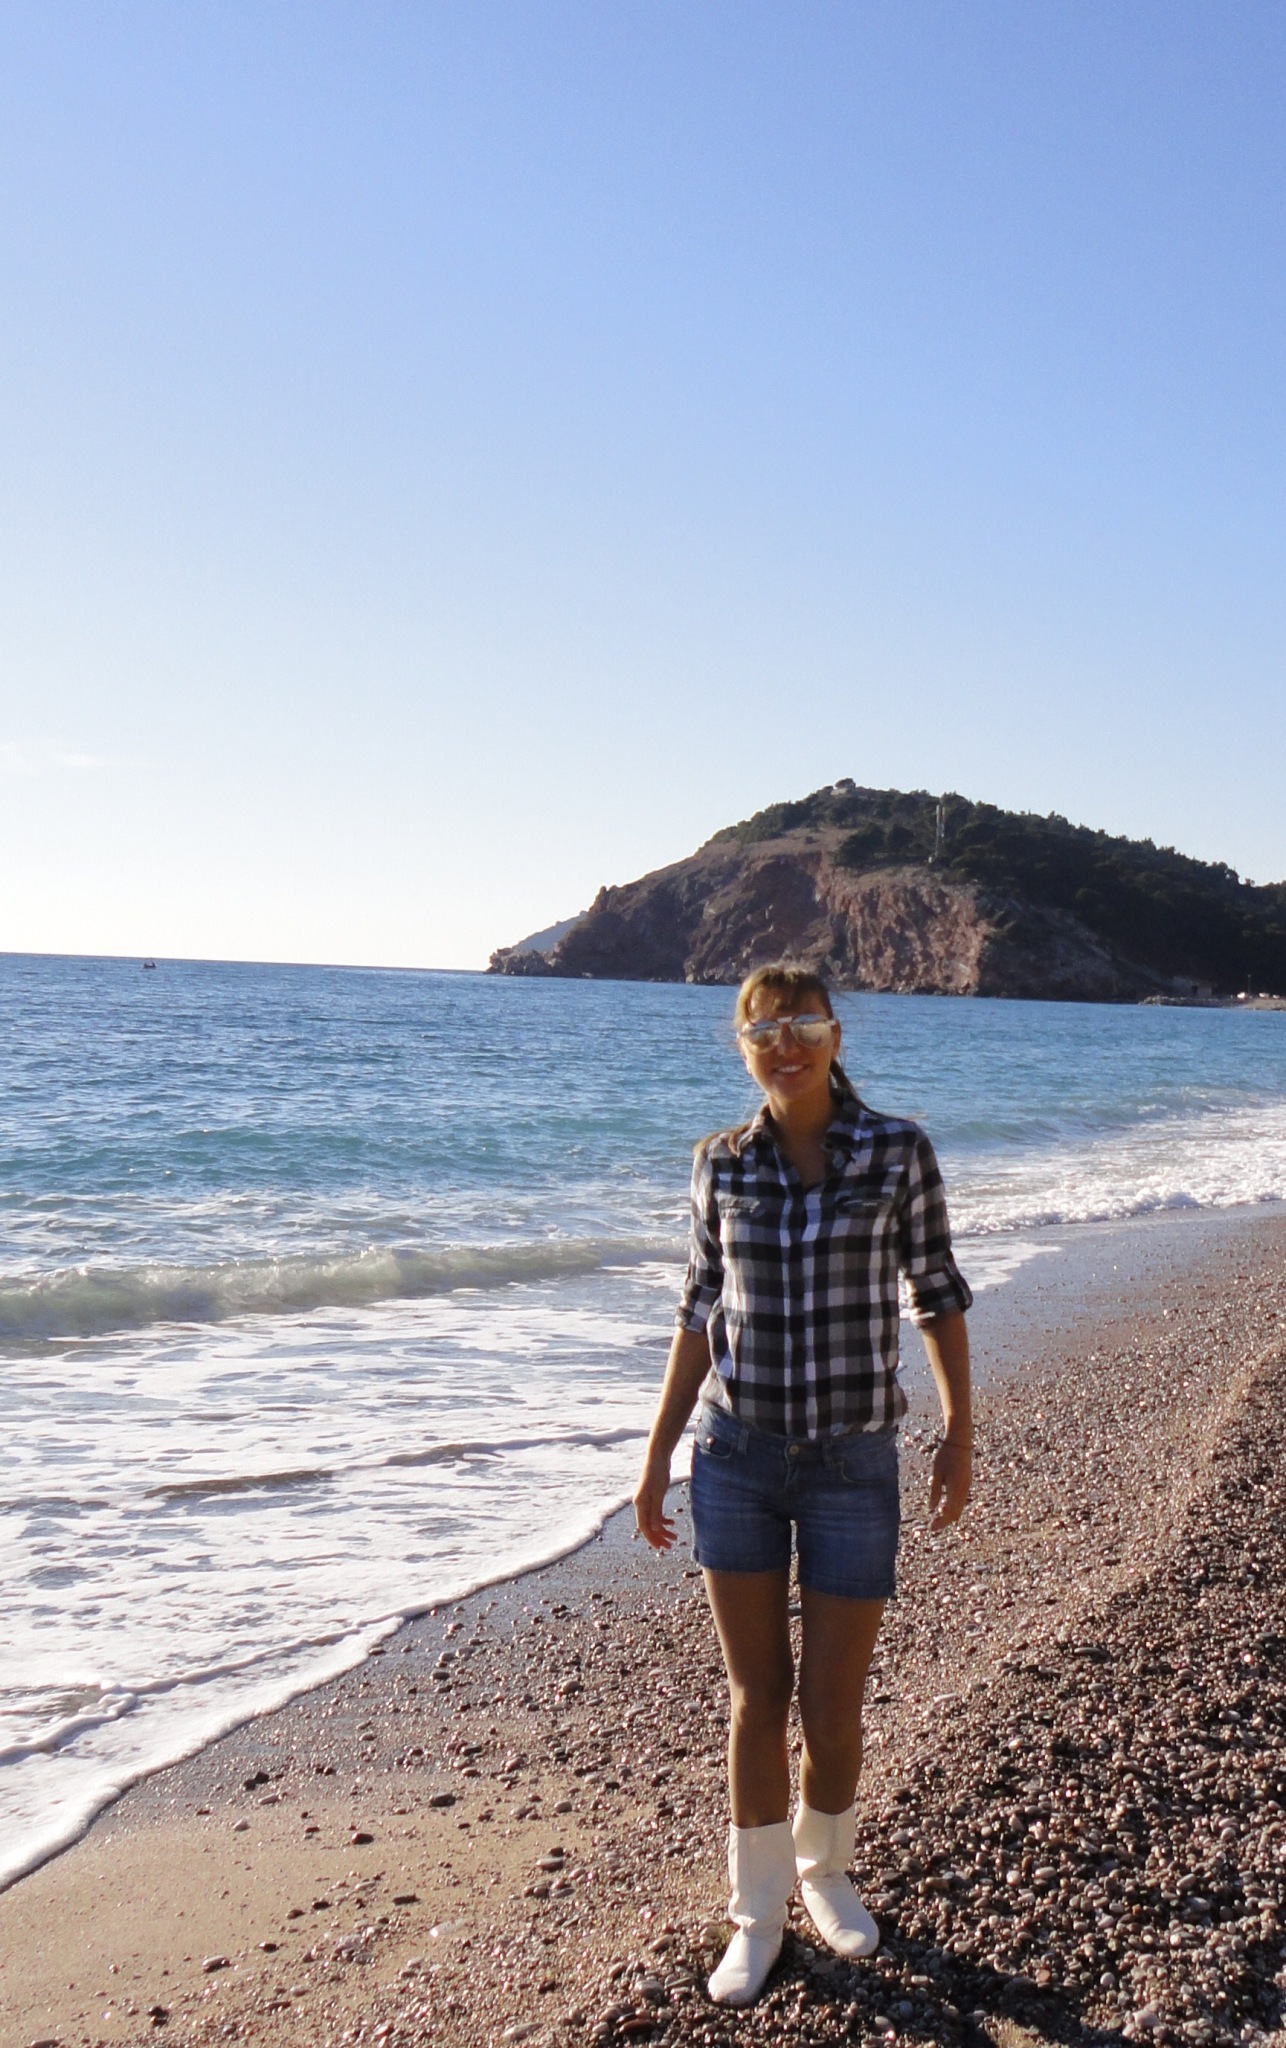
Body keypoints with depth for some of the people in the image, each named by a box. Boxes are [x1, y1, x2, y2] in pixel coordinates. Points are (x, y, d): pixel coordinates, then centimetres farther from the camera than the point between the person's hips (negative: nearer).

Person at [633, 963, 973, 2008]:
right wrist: (658, 1452, 5)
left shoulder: (898, 1151, -7)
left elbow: (937, 1293, 3)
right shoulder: (722, 1164, -1)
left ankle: (824, 1868, 37)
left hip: (853, 1463, -1)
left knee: (832, 1706, 6)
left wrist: (959, 1431, 3)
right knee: (758, 1696, 9)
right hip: (737, 1456, 1)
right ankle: (758, 1911, 29)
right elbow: (702, 1311, 6)